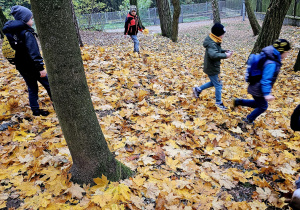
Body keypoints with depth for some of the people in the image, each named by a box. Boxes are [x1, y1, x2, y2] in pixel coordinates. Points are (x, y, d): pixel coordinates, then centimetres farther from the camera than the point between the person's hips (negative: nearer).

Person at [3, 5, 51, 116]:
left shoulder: (13, 32, 6)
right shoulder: (27, 33, -21)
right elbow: (34, 52, -26)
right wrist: (40, 68, -25)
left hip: (21, 67, 8)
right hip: (32, 67, -8)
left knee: (32, 88, 17)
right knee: (48, 85, 6)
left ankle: (35, 110, 22)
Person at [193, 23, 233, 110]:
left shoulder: (215, 42, 3)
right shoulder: (212, 44, -28)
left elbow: (218, 50, 19)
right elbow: (213, 55, -46)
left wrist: (225, 51, 1)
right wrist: (225, 56, -38)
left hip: (212, 67, 10)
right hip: (212, 69, -10)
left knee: (214, 82, 26)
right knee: (218, 85, 4)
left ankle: (198, 89, 36)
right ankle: (219, 103, 22)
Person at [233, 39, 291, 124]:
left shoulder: (272, 58, 3)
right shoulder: (271, 64, -29)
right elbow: (266, 80, -34)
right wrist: (267, 94, -38)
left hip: (256, 87, 9)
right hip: (257, 90, -9)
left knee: (259, 103, 25)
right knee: (263, 106, 13)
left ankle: (239, 102, 22)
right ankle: (249, 120, 31)